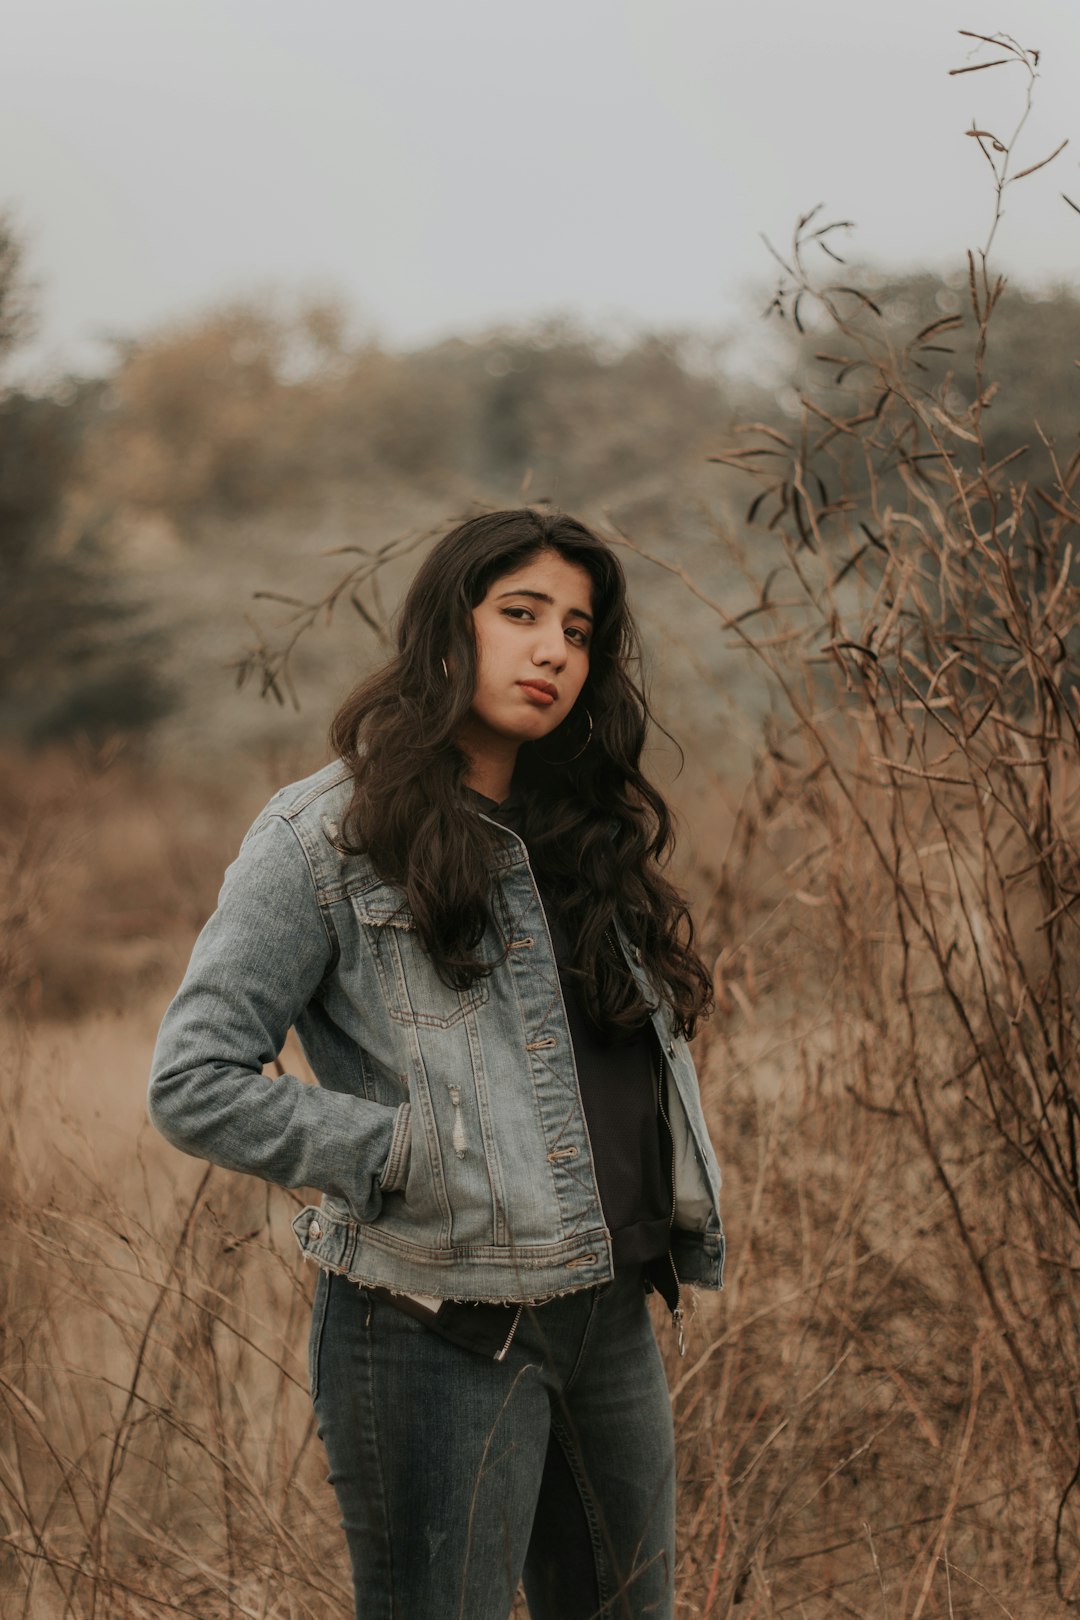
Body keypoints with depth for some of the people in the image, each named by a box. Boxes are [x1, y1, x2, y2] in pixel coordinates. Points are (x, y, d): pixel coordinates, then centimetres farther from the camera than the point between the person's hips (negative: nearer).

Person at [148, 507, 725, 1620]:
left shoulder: (588, 830, 13)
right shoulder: (324, 839, -8)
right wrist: (408, 1159, -16)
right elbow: (194, 1084, -12)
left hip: (612, 1314, 7)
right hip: (440, 1330, -7)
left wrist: (677, 1215, 8)